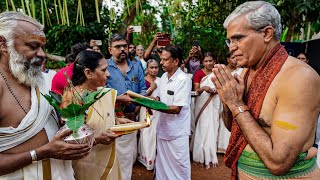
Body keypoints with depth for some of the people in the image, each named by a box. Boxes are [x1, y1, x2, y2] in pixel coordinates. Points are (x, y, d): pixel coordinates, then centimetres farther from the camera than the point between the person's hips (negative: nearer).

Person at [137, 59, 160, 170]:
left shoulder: (160, 80, 4)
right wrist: (151, 88, -19)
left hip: (158, 111, 4)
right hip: (147, 110, -3)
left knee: (157, 134, 10)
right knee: (147, 134, 3)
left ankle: (156, 158, 28)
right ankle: (148, 158, 21)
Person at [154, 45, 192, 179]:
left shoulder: (184, 80, -20)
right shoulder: (164, 77, 3)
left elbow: (176, 109, -22)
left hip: (177, 131, -7)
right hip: (163, 127, 7)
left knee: (178, 164, 9)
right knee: (162, 161, 22)